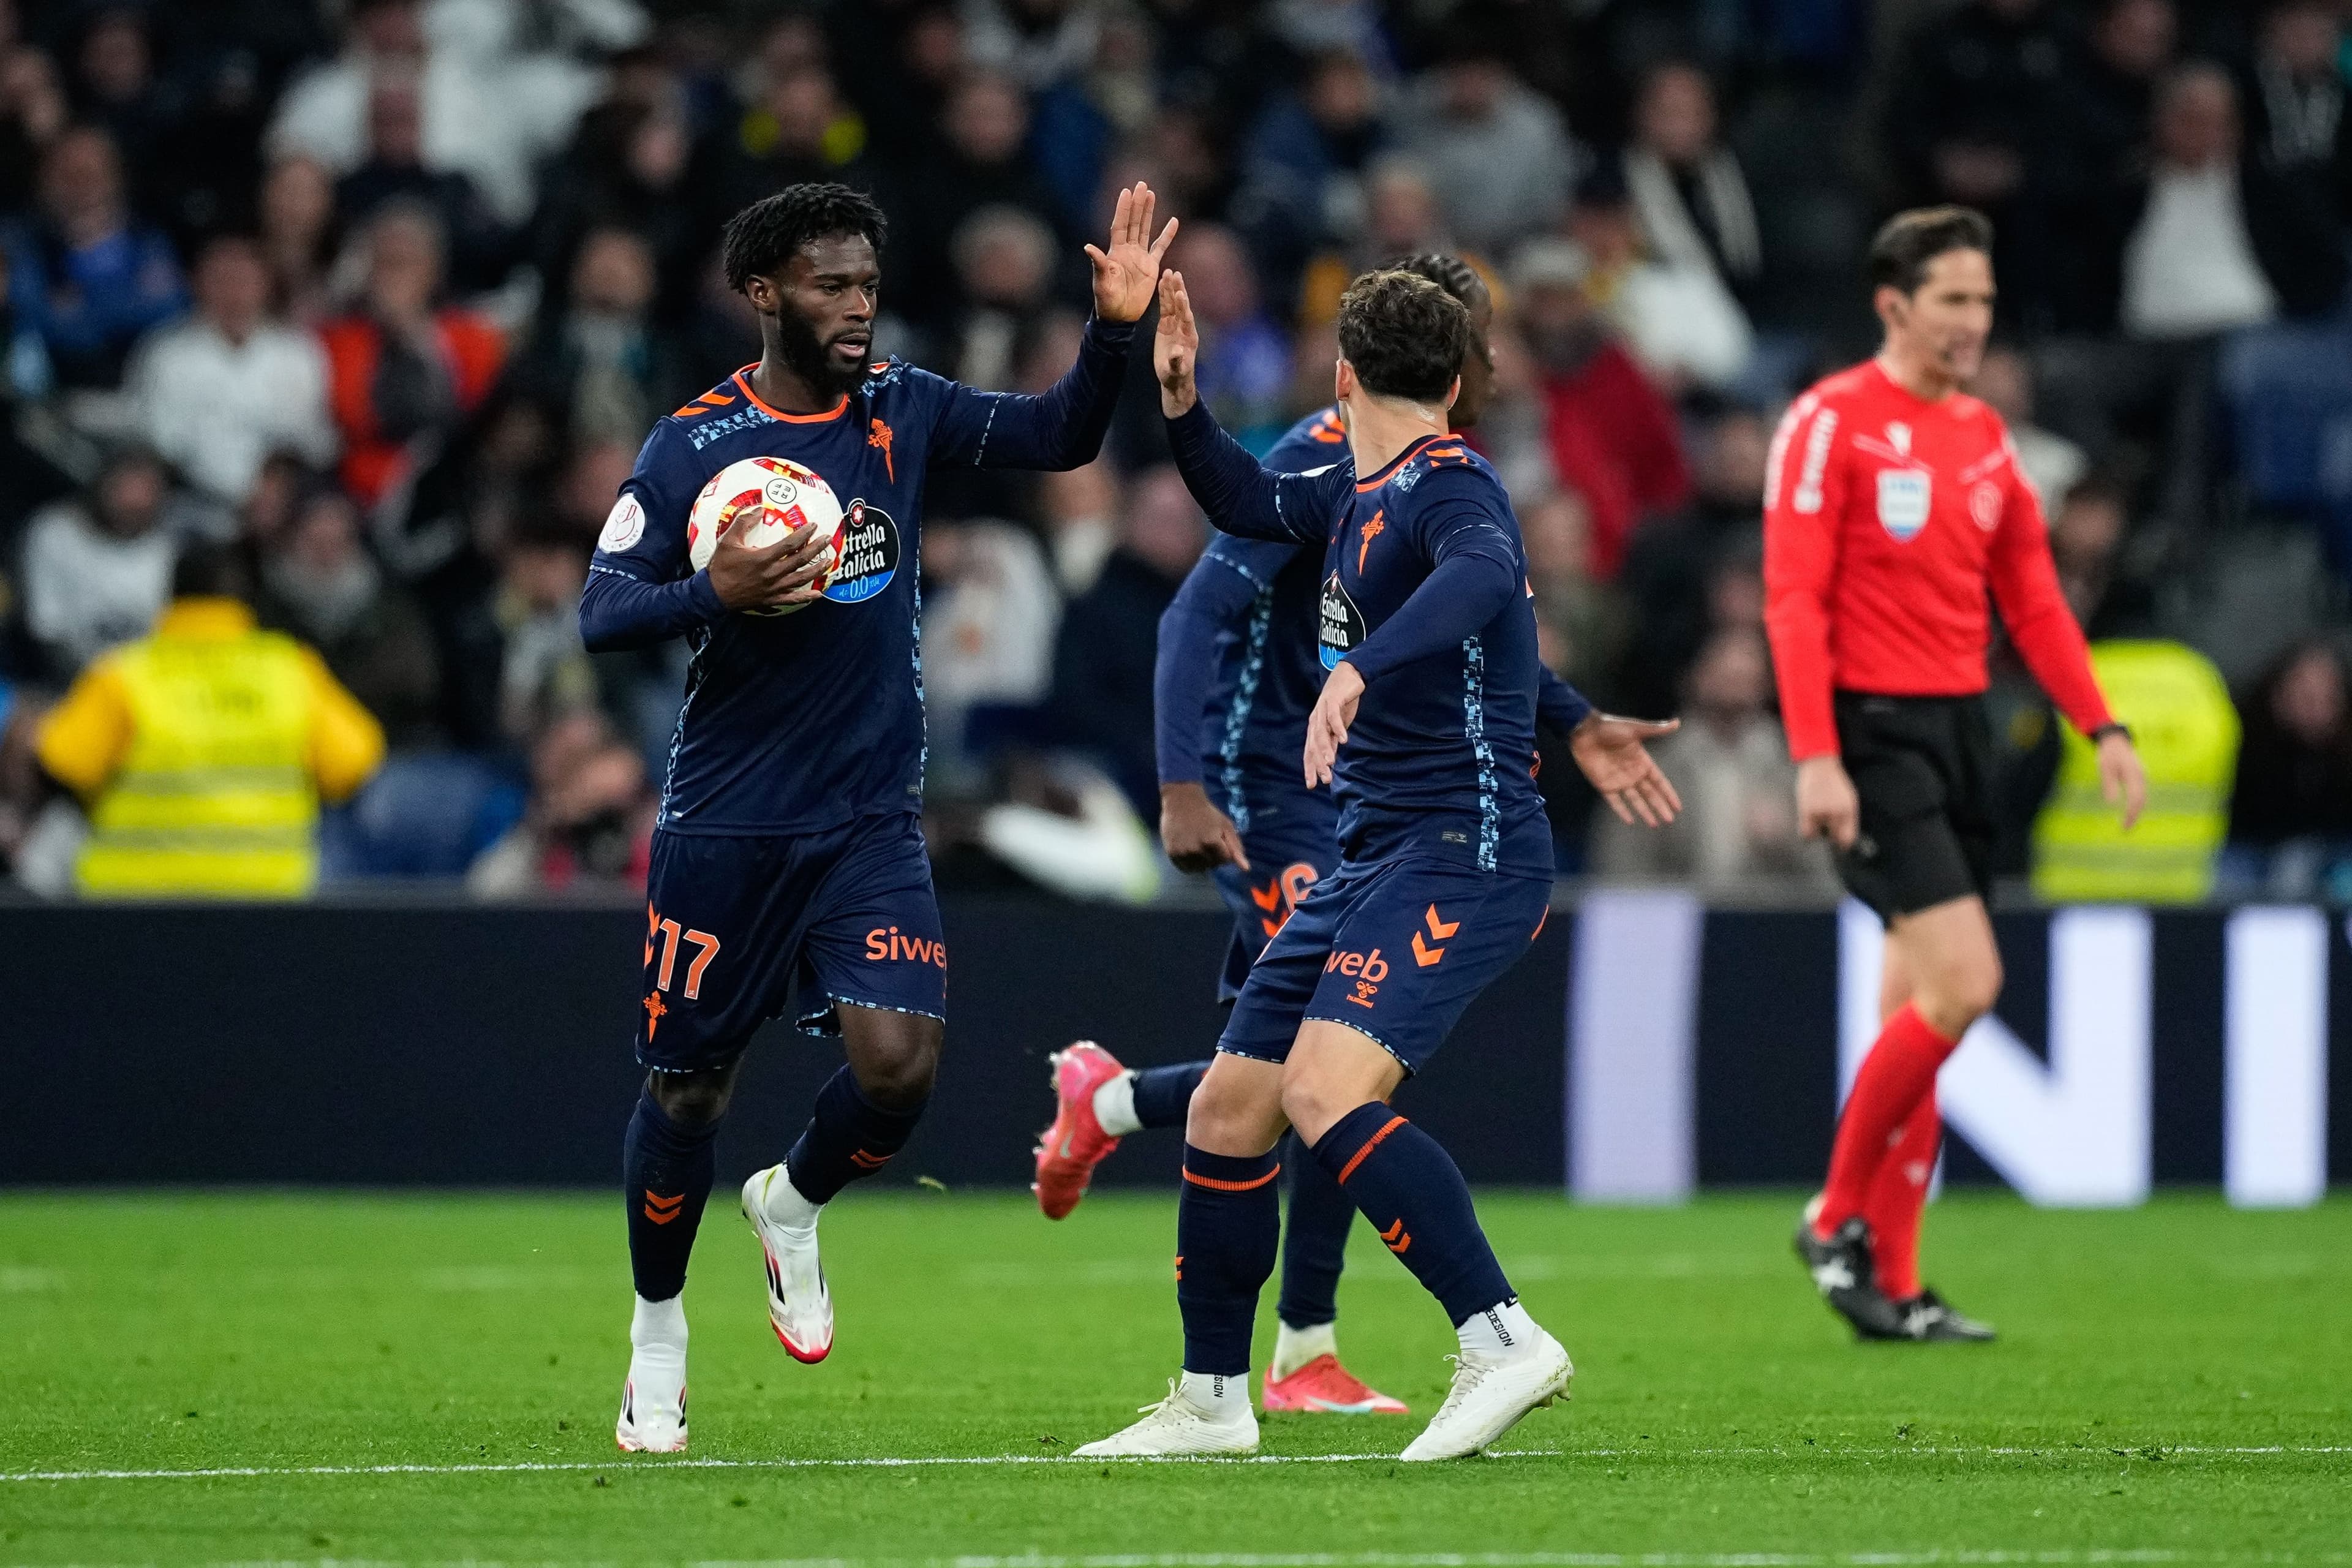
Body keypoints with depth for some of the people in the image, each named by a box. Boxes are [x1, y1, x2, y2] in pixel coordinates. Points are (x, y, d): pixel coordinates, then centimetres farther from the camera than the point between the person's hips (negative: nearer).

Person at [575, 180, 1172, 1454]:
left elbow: (1058, 438, 2)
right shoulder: (692, 445, -8)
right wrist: (715, 595, -31)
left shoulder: (902, 410, 3)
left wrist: (1115, 330, -14)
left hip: (872, 820, 3)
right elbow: (600, 613, -13)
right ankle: (657, 1332, 28)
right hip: (726, 823, -2)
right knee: (689, 1086, 6)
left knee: (899, 1061, -15)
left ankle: (792, 1205, 18)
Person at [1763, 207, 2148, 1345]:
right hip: (1873, 733, -7)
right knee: (1963, 982, -17)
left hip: (1958, 729, 7)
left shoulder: (1984, 438, 14)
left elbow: (2032, 599, 18)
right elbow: (1793, 599, -12)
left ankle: (1888, 1287, 10)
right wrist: (1815, 757, -19)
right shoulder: (1832, 422, -7)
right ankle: (1839, 1216, -2)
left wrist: (2102, 728, 8)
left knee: (1917, 1006, 7)